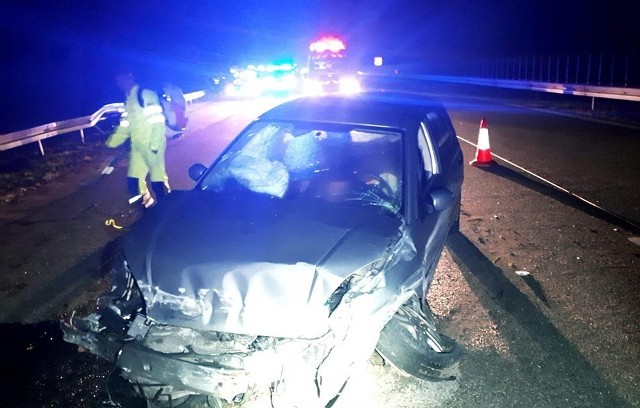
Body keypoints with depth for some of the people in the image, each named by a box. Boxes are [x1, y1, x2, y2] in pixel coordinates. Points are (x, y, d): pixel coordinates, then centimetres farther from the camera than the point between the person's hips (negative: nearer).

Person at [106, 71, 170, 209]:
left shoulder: (147, 95, -7)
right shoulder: (128, 101, 16)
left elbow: (158, 120, -13)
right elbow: (125, 127, 21)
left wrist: (155, 144, -20)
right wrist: (112, 142, 10)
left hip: (152, 146, -7)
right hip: (137, 147, 7)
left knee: (158, 181, -3)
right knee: (133, 182, 5)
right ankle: (148, 206, 21)